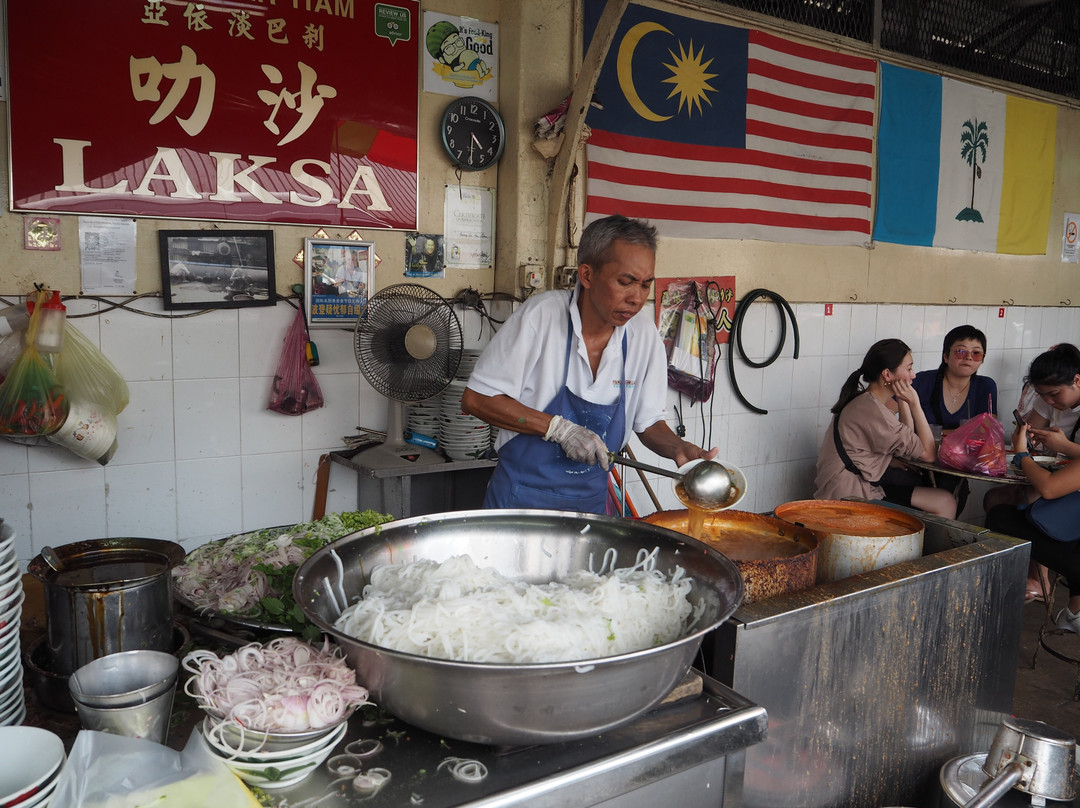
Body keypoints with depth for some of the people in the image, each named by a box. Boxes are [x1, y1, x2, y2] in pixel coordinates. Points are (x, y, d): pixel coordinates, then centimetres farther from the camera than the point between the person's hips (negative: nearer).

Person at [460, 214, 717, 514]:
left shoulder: (643, 333, -6)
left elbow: (648, 423, 4)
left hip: (591, 500, 4)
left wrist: (678, 447, -17)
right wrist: (559, 428, -23)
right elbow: (475, 399, -17)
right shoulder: (541, 314, -19)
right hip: (522, 497, -3)